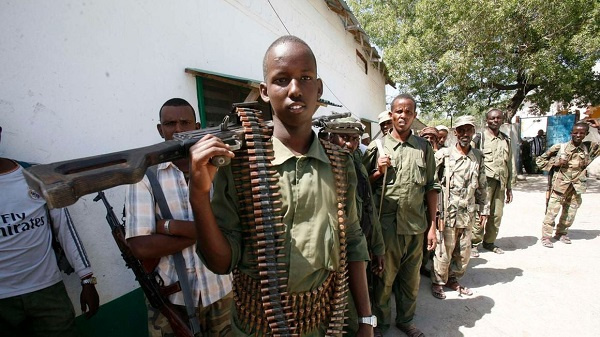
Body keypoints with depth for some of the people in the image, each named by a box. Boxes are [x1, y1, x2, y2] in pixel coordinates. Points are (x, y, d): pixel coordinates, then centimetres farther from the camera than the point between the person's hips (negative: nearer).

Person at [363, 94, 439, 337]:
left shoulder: (424, 147, 5)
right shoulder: (377, 146, -1)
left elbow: (431, 188, 5)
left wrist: (432, 225, 3)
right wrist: (379, 171, -14)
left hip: (416, 226, 2)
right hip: (386, 225, -2)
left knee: (411, 279, 18)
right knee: (384, 278, 12)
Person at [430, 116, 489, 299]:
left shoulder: (478, 156, 7)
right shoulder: (444, 154, -7)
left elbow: (482, 186, 14)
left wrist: (484, 209, 13)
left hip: (468, 214, 5)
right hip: (448, 212, -5)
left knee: (464, 251, 15)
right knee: (444, 250, 3)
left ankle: (453, 279, 36)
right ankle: (438, 282, 23)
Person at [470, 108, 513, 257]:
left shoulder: (506, 140, 16)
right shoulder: (480, 137, -1)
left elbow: (509, 164, 19)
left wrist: (509, 187, 17)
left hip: (500, 183, 6)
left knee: (496, 215, 9)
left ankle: (489, 241, 23)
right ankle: (474, 243, 5)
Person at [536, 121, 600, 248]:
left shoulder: (589, 148, 4)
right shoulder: (560, 147, -4)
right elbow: (540, 160, 2)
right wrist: (555, 163, -12)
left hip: (577, 187, 4)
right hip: (560, 185, -4)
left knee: (570, 213, 14)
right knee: (552, 211, -6)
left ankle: (561, 233, 32)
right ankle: (546, 237, 3)